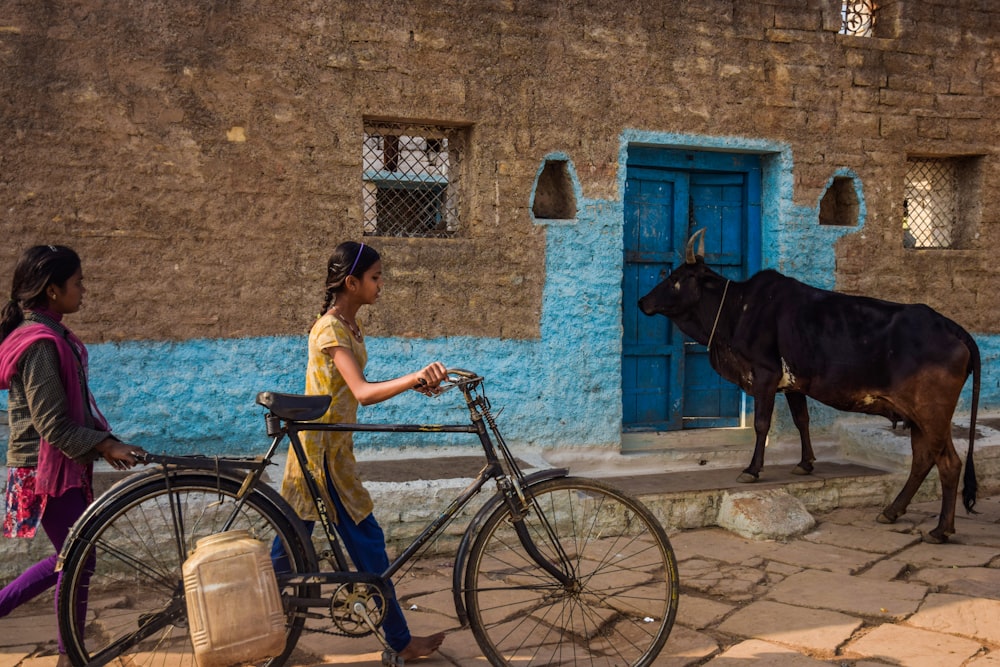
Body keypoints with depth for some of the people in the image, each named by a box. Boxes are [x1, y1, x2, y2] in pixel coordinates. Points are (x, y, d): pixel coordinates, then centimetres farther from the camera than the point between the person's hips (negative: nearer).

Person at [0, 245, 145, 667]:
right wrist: (106, 446, -17)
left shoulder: (49, 334, 9)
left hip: (61, 466, 9)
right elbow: (53, 426, -23)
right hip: (47, 471, -9)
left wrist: (105, 441, 11)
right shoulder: (41, 343, -22)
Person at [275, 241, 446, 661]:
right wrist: (413, 378, -44)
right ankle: (400, 641, 9)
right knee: (367, 541, -2)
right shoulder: (331, 329, -20)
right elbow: (363, 393, -31)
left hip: (330, 445, 9)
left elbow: (359, 388, 13)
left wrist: (413, 383, 3)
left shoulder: (351, 324, 10)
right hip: (324, 448, -9)